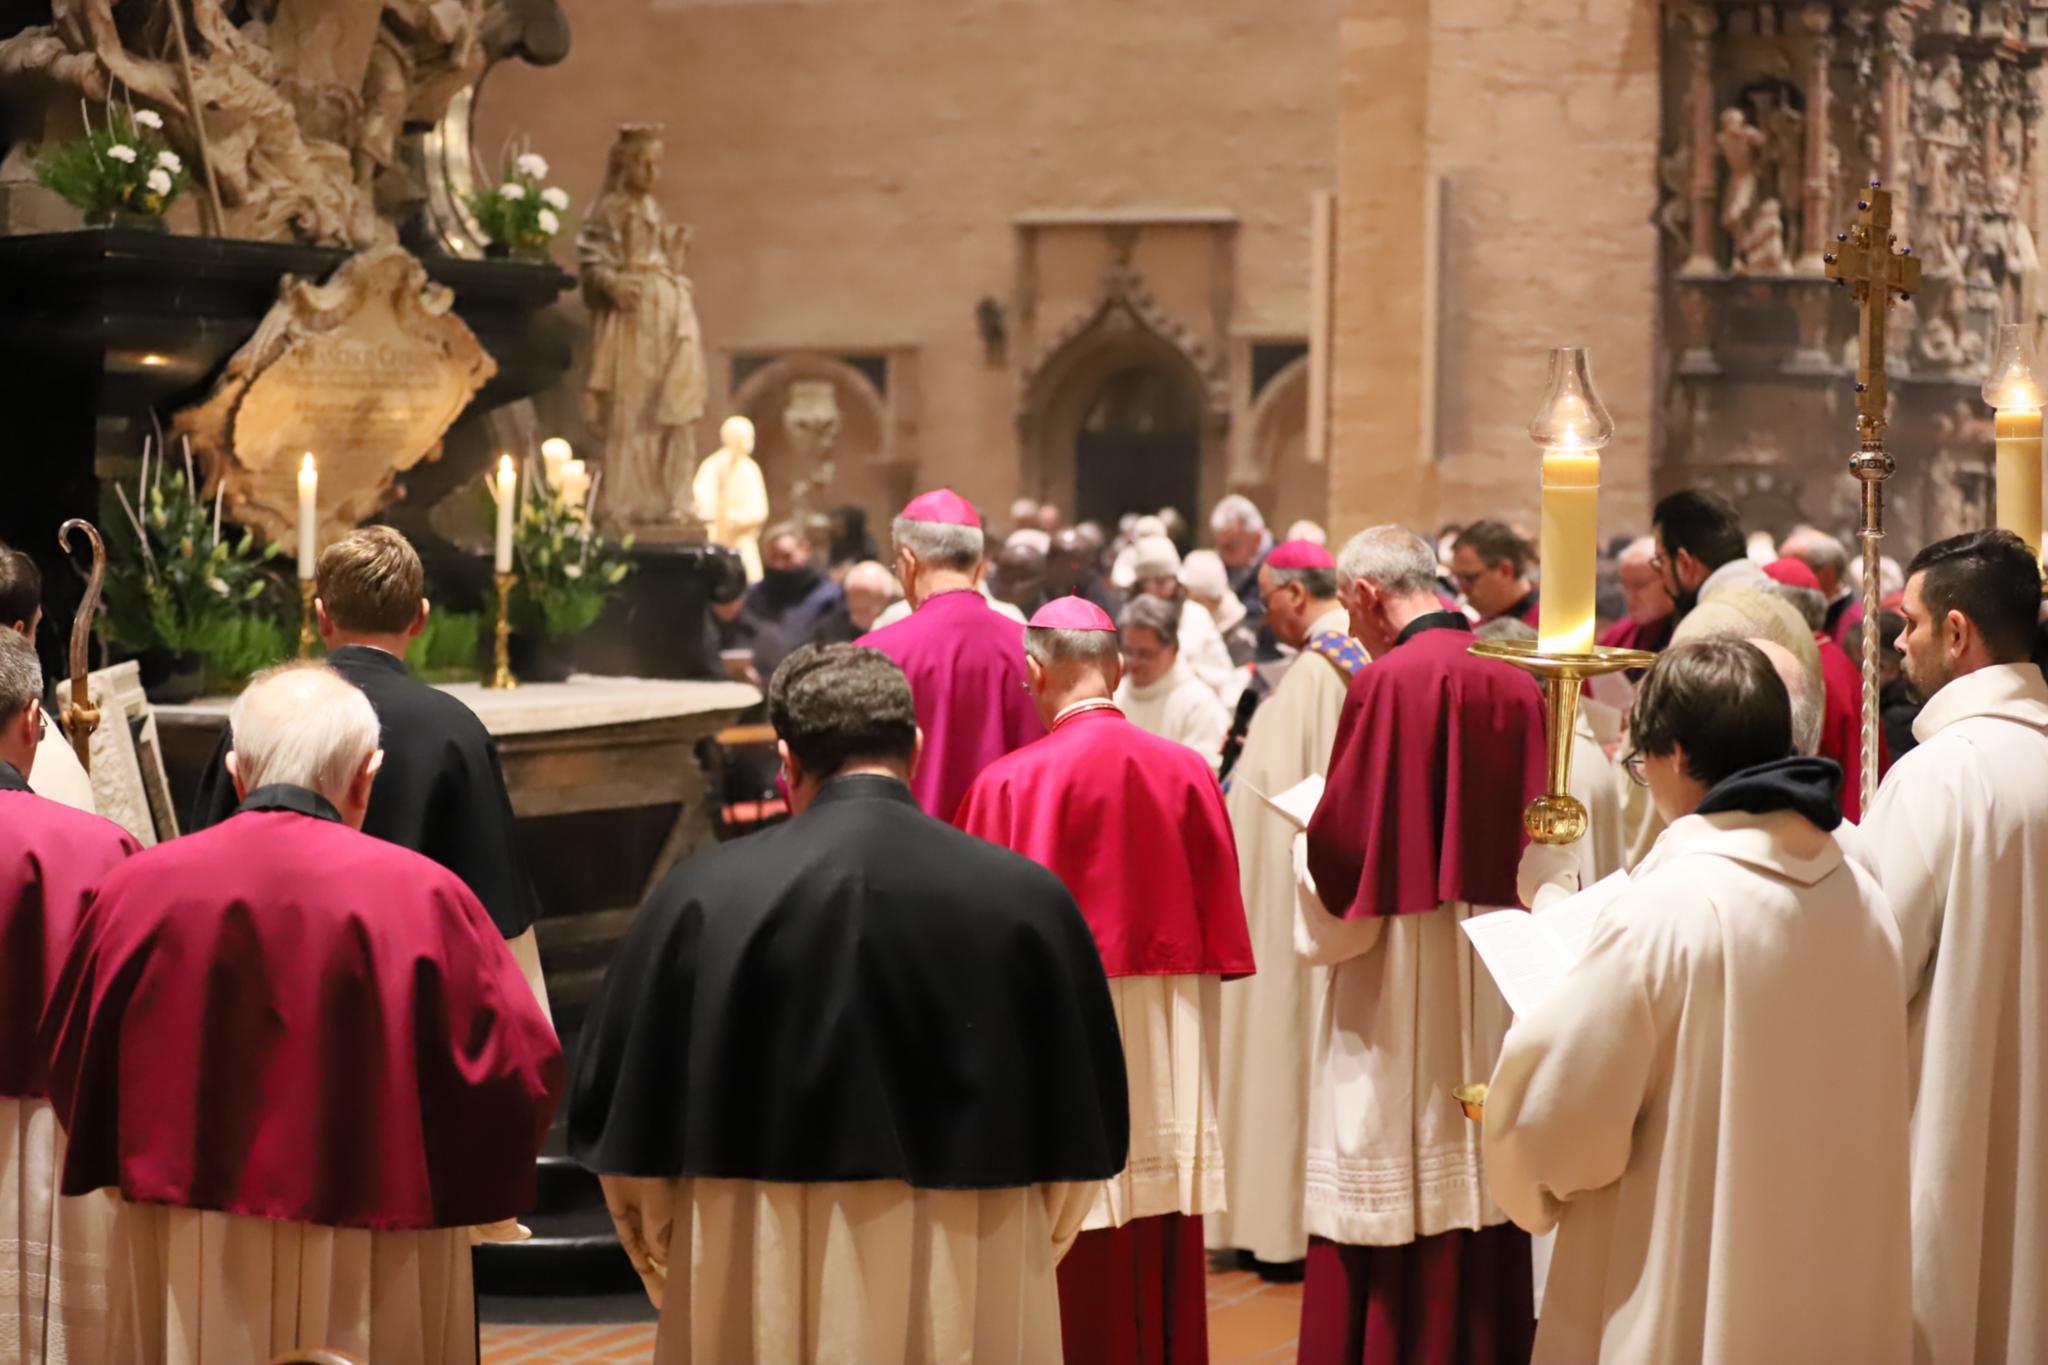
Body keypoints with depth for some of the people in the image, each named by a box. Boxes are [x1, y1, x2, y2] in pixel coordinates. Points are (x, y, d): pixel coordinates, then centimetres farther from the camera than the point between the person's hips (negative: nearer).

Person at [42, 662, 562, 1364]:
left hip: (180, 1282, 3)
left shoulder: (136, 889, -4)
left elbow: (70, 1064, 8)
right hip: (370, 1285, -2)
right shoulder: (421, 896, -11)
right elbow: (522, 1070, -7)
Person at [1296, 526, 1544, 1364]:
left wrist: (1310, 841, 6)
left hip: (1404, 998, -7)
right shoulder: (1516, 682, 4)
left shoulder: (1390, 681, -15)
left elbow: (1345, 854, -14)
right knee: (1482, 1190, 13)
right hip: (1501, 990, 7)